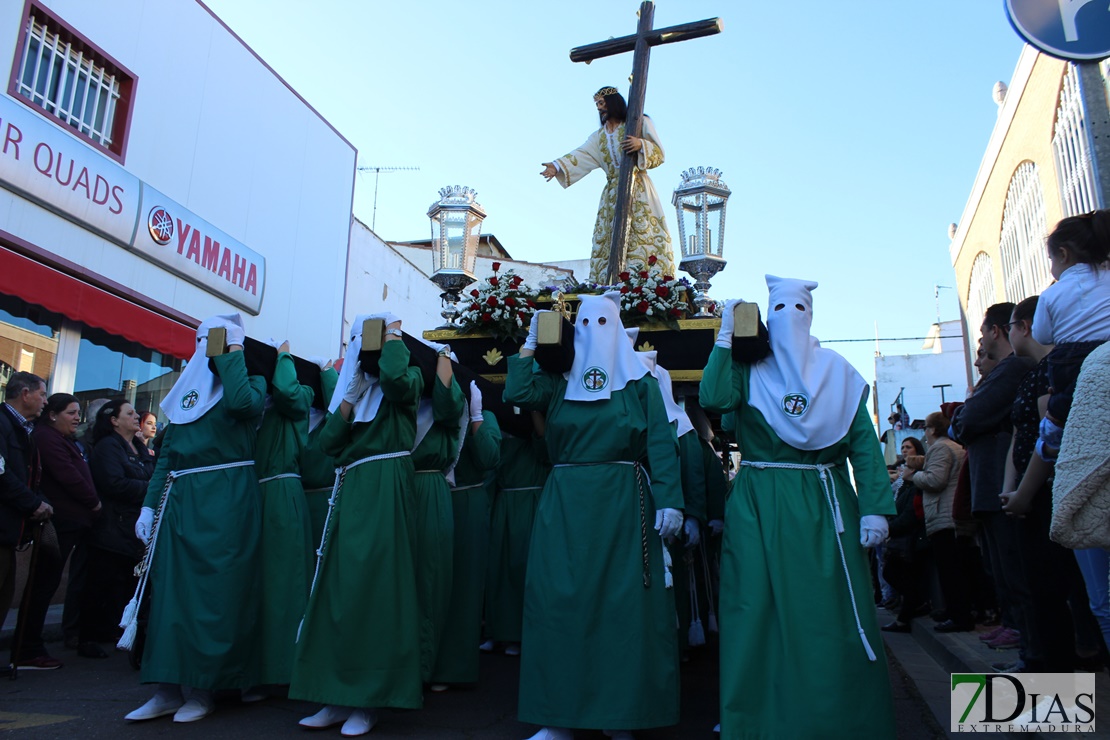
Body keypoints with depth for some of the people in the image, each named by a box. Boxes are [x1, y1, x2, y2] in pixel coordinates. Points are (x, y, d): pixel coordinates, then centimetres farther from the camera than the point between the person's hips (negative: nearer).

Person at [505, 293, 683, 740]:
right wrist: (530, 346, 6)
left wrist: (668, 500, -12)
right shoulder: (558, 382, 12)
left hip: (623, 503, -2)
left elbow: (661, 444, -2)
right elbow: (515, 394, -3)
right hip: (566, 504, 2)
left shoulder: (640, 384, 6)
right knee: (560, 600, 1)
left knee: (623, 603, 0)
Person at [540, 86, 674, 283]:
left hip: (638, 192, -5)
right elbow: (582, 156, 5)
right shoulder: (599, 136, 21)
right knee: (610, 241, -5)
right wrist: (558, 166, -13)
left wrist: (641, 145, -18)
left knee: (645, 235, -15)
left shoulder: (640, 123, 10)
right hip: (612, 195, 5)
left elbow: (659, 153, 3)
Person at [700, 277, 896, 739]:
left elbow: (864, 442, 4)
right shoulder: (748, 368, 6)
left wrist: (875, 508, -6)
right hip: (760, 506, -1)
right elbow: (713, 398, -15)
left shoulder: (836, 370, 9)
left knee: (831, 611, 2)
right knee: (762, 608, 0)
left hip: (825, 503, 1)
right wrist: (727, 335, -8)